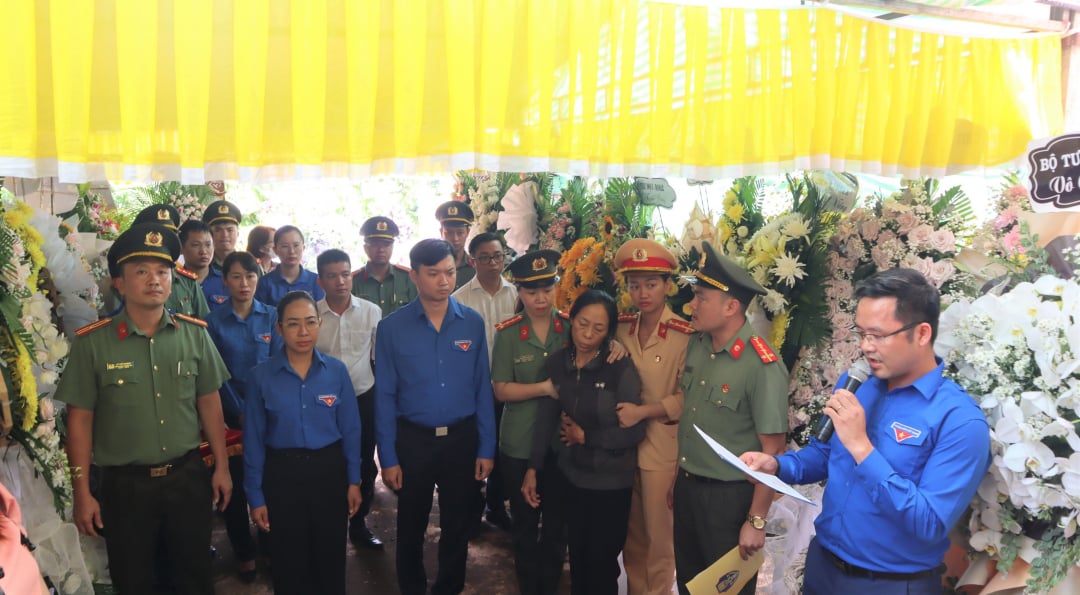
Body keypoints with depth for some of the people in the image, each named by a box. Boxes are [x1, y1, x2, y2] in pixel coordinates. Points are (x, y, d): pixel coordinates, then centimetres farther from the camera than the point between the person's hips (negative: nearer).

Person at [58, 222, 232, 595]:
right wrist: (82, 492, -4)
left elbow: (209, 402, 5)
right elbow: (80, 418, -5)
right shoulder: (92, 342, -8)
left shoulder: (195, 334, -2)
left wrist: (222, 466, 6)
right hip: (125, 483, -1)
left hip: (188, 476, 2)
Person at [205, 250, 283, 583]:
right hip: (231, 414, -1)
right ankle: (244, 552, 22)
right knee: (236, 483, 7)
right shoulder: (214, 322, -2)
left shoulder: (271, 317, 0)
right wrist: (240, 412, -10)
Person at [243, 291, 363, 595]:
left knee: (330, 557, 16)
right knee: (288, 562, 14)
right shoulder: (260, 376, -9)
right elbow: (254, 439, -4)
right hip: (282, 475, -1)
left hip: (329, 471, 1)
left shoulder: (337, 371, -5)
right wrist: (255, 496, -3)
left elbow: (350, 429, 1)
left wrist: (353, 480, 2)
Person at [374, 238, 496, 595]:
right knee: (411, 525, 16)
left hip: (462, 437, 1)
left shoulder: (473, 323, -4)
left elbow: (482, 389, -1)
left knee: (456, 524, 16)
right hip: (413, 439, -1)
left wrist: (486, 448, -1)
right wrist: (388, 457, -6)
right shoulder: (392, 328, -8)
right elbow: (385, 396, -5)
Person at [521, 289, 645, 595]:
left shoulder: (621, 369, -18)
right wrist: (533, 469, 2)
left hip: (611, 482, -4)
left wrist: (587, 437, -11)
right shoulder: (556, 363, -4)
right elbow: (546, 418, 2)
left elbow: (635, 431, -15)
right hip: (571, 476, 4)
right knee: (577, 556, 19)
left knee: (602, 561, 10)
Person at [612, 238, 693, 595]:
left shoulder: (685, 335, -14)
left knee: (658, 535, 9)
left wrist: (642, 412, -21)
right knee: (631, 533, 19)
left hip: (662, 448, -5)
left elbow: (688, 397, -13)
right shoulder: (620, 328, 2)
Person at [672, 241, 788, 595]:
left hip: (730, 497, -6)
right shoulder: (696, 345, -1)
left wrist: (756, 521, -15)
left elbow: (772, 451, -18)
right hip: (685, 487, 7)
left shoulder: (763, 366, -23)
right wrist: (679, 479, 12)